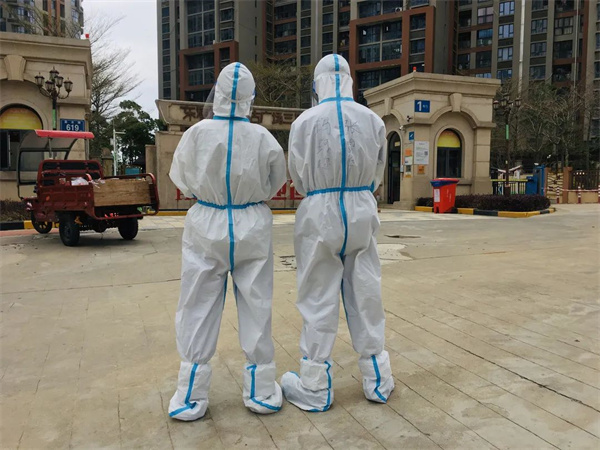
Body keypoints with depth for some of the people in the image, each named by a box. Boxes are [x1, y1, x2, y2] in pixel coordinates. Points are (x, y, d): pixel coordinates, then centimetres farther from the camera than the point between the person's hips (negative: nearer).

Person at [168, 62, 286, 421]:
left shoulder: (197, 133, -10)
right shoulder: (263, 138, -10)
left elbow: (182, 181, 4)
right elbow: (276, 183, 5)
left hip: (207, 226, 0)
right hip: (252, 227, 1)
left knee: (199, 309, 10)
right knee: (256, 307, 11)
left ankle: (192, 396, 18)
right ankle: (262, 390, 21)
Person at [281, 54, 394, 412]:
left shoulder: (306, 121, -11)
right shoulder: (374, 120, -3)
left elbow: (299, 177, -1)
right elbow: (377, 174, 7)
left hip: (320, 214, -2)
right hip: (362, 212, 3)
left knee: (320, 302, 7)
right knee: (366, 296, 14)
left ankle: (315, 388, 19)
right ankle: (378, 380, 27)